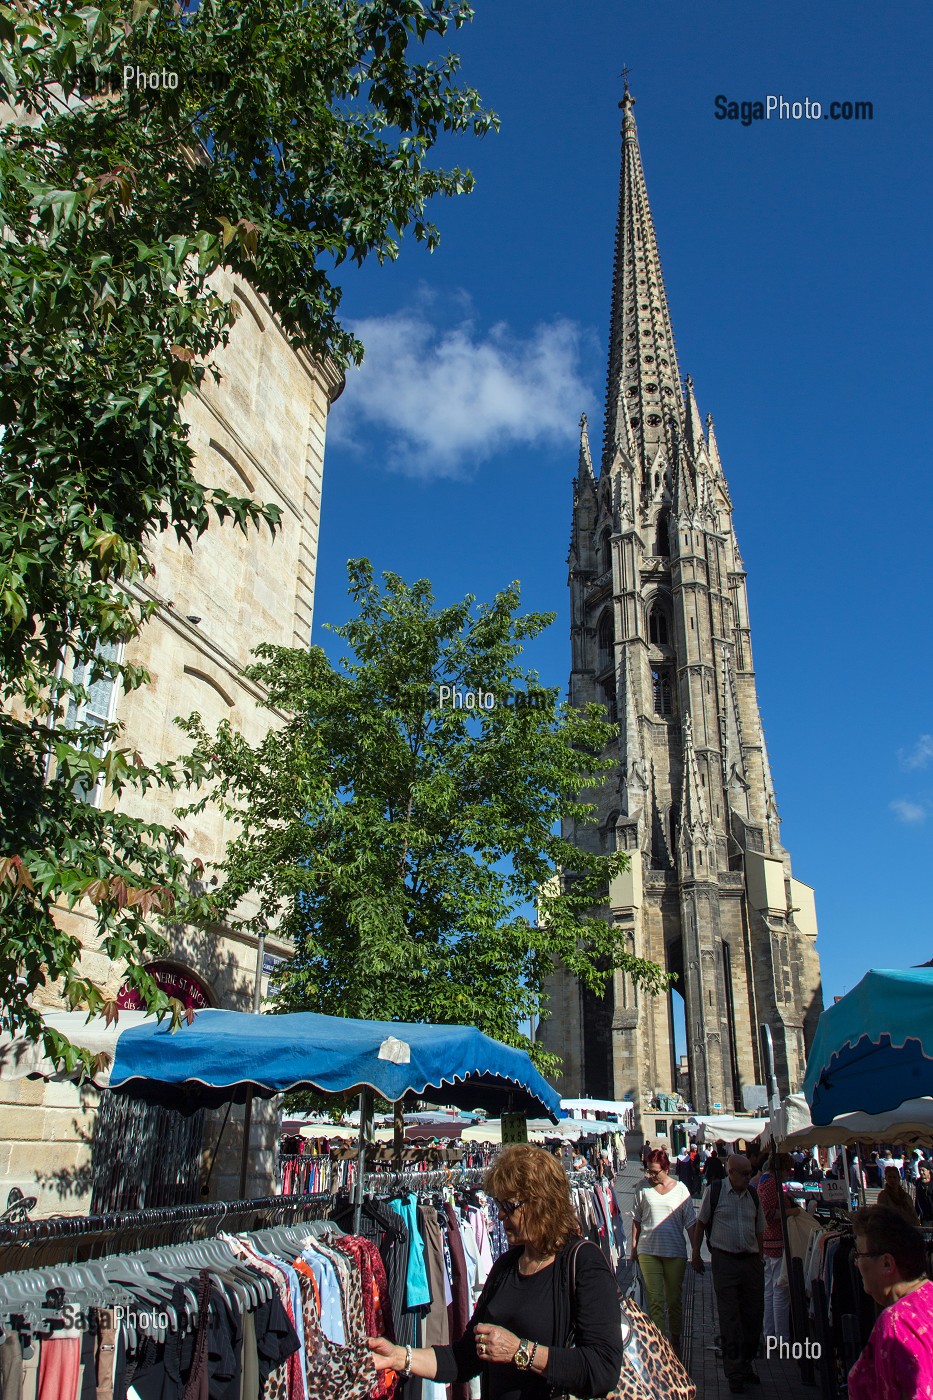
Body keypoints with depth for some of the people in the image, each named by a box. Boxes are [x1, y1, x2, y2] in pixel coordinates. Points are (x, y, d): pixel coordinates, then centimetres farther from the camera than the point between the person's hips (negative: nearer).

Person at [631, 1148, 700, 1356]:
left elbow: (691, 1222, 3)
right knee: (654, 1300, -1)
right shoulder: (643, 1188, 1)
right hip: (648, 1251, 0)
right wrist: (634, 1245, 6)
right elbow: (636, 1218, 9)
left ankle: (675, 1341, 26)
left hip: (675, 1251, 0)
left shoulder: (680, 1188, -1)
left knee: (675, 1300, 10)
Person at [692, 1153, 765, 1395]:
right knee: (729, 1318, -1)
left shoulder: (753, 1196, 8)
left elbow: (759, 1230, 17)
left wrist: (761, 1259, 14)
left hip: (751, 1260, 4)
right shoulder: (714, 1192, -5)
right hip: (725, 1260, -4)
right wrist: (696, 1254, 3)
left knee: (754, 1315, 9)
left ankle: (746, 1363, 28)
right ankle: (734, 1373, 8)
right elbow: (701, 1223, 3)